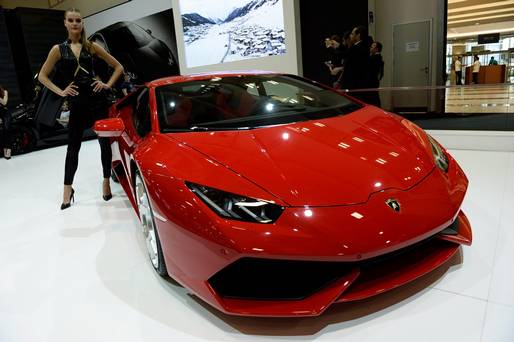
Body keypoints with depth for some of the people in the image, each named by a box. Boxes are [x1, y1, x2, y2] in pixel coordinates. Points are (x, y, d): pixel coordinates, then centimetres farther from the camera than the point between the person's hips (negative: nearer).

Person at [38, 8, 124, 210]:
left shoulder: (91, 47, 6)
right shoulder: (58, 49, 5)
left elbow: (118, 67, 10)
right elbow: (42, 76, 10)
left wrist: (108, 84, -1)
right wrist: (60, 92, -2)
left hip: (97, 99, 1)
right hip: (77, 103, 0)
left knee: (105, 142, 3)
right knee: (73, 145, 6)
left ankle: (106, 182, 17)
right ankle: (68, 189, 17)